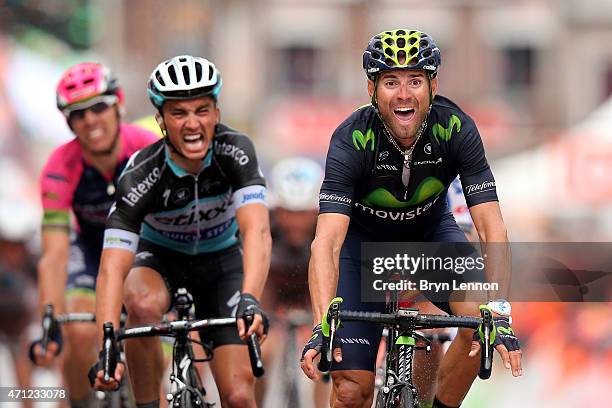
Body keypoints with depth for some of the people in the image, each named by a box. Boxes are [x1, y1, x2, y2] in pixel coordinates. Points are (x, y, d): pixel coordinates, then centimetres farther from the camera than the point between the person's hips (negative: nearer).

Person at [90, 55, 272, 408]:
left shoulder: (235, 152, -28)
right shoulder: (141, 176, -31)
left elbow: (257, 231, -41)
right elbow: (113, 269, -38)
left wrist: (250, 299, -59)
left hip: (220, 262, 1)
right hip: (160, 258, -1)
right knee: (142, 304, -38)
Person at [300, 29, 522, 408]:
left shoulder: (456, 128, -28)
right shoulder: (352, 139, -32)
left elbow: (492, 228, -30)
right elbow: (327, 243, -40)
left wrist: (499, 314, -43)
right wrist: (323, 326, -55)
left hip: (430, 229, 2)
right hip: (363, 237, -2)